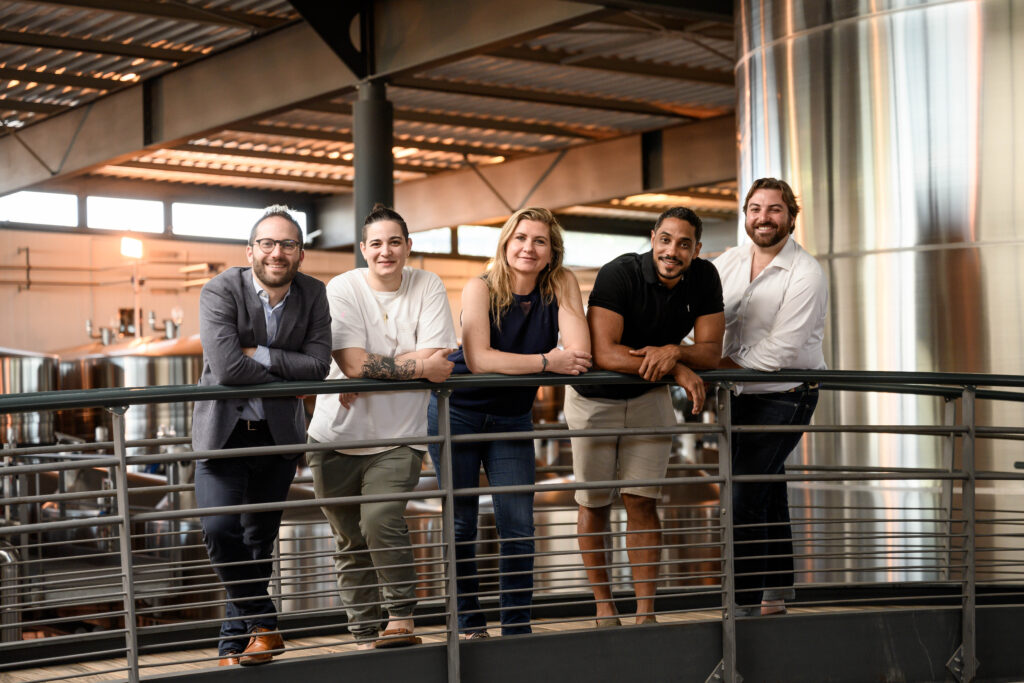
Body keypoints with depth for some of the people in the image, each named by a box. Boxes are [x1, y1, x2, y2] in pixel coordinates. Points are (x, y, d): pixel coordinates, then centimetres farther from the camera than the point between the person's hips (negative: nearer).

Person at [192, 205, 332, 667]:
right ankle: (263, 623, 0)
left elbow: (318, 364, -12)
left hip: (279, 434, 3)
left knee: (260, 538, 9)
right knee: (219, 530, -19)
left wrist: (260, 355, -20)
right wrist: (288, 374, -16)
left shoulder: (313, 295, -2)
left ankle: (234, 642, 22)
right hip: (225, 430, -3)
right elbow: (226, 367, -27)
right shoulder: (220, 291, -15)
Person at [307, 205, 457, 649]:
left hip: (398, 438, -1)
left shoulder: (428, 287, -1)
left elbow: (439, 365, -12)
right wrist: (416, 365, -19)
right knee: (350, 544, 8)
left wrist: (378, 369, -19)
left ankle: (401, 618, -8)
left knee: (381, 519, -24)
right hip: (337, 436, 1)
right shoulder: (343, 289, -5)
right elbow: (353, 363, -17)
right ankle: (365, 637, 20)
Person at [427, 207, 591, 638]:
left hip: (512, 418, 2)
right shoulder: (481, 288, -14)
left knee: (518, 526, -3)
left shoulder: (562, 285, -8)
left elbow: (580, 354, -19)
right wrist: (547, 362, -28)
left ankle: (517, 628, 7)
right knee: (461, 524, 3)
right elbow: (477, 359, -28)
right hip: (458, 413, -2)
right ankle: (469, 624, 16)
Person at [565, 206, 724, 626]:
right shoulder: (619, 274, -26)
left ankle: (646, 614, 1)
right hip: (595, 398, -2)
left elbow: (711, 352, -12)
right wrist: (677, 371, -34)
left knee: (642, 502, -3)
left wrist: (674, 351, -34)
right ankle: (603, 604, 22)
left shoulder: (704, 279, -12)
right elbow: (603, 352, -31)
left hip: (649, 396, 3)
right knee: (594, 505, 5)